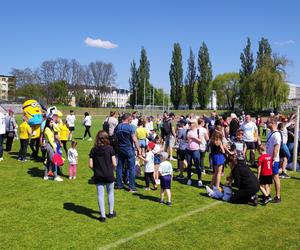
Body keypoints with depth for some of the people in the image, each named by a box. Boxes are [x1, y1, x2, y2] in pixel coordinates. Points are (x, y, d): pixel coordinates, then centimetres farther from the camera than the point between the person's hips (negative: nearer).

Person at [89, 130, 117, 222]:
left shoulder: (94, 150, -3)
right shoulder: (110, 148, -9)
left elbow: (90, 165, -4)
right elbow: (114, 164, -10)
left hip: (98, 176, 1)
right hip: (109, 175, -1)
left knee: (100, 195, 8)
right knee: (110, 193, 17)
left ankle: (103, 215, 11)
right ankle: (111, 212, 29)